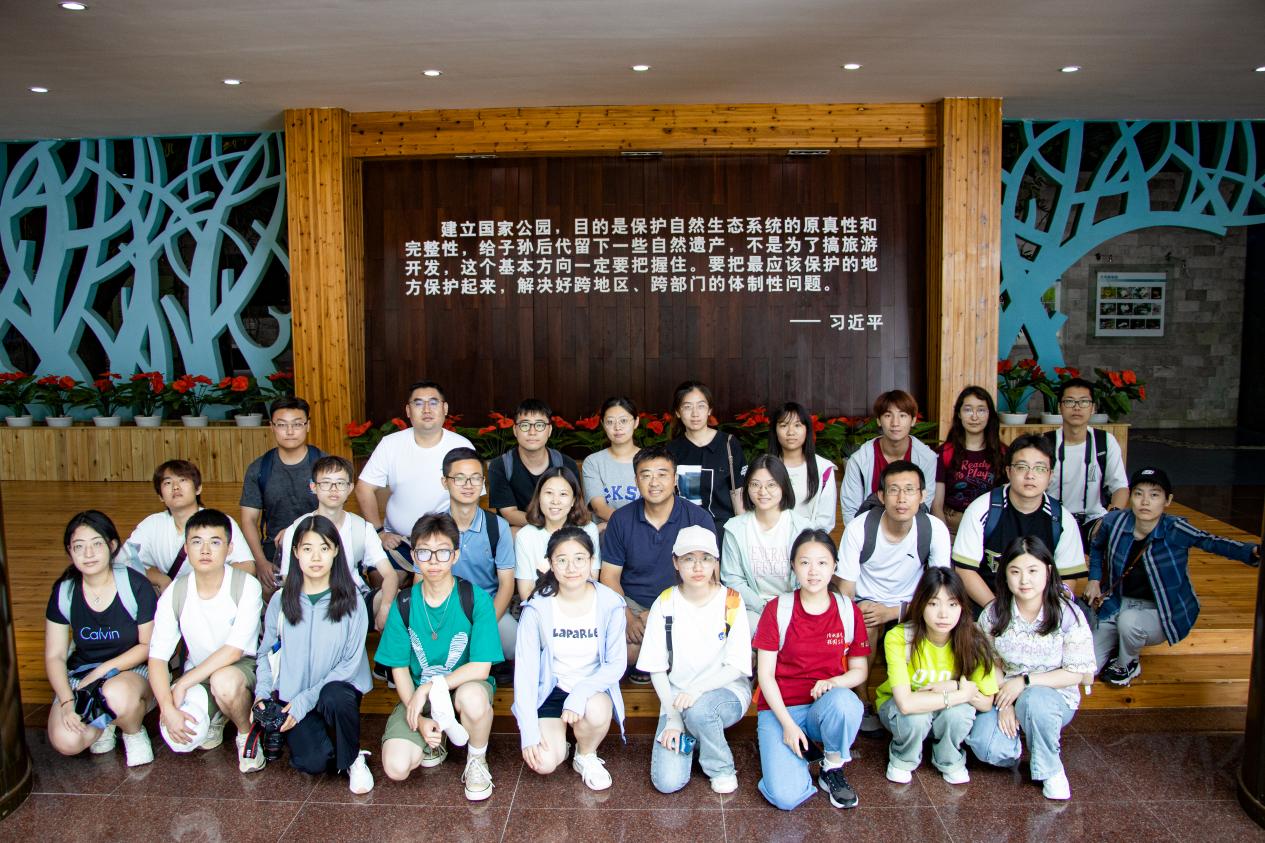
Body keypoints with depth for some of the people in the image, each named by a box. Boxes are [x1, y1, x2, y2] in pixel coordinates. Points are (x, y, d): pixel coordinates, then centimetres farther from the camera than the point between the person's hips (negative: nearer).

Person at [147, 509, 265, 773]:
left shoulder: (246, 586, -19)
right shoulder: (175, 594, -9)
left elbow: (234, 651, -22)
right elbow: (157, 657, -11)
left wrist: (182, 684, -23)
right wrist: (168, 709, -24)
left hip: (243, 666, -3)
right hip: (199, 675, 3)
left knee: (224, 681, -38)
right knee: (180, 738, -24)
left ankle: (247, 734, -5)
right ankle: (215, 716, 14)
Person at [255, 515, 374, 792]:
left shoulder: (351, 601, -5)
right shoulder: (281, 601, 2)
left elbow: (351, 662, -8)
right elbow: (266, 653, 9)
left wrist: (306, 700, -14)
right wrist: (262, 693, -9)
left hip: (338, 688, -1)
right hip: (292, 696, 1)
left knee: (334, 697, -37)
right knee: (313, 762, -23)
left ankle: (353, 759, -7)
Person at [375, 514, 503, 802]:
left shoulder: (476, 599, -14)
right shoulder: (404, 604, -5)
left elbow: (481, 668, -17)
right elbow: (400, 668, -2)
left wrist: (430, 687, -22)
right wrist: (420, 720, -13)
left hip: (465, 685, -2)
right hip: (419, 693, 2)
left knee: (473, 697, -39)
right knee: (396, 768, -22)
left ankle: (477, 759, -6)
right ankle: (434, 740, 13)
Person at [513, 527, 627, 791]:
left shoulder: (609, 604, -14)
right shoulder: (537, 608, -16)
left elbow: (617, 663, -12)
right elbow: (525, 670, -13)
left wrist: (580, 693, -29)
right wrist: (529, 732, -18)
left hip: (592, 689, 1)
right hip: (550, 688, 0)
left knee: (597, 710, -33)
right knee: (544, 763, -20)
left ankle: (586, 756, 1)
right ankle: (557, 738, 17)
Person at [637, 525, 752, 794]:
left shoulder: (731, 602, -9)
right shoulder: (665, 604, -5)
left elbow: (736, 668, -10)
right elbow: (656, 669, -1)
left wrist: (696, 689, -26)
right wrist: (672, 718, -11)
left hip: (727, 691, -1)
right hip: (677, 697, 1)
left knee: (698, 709, -36)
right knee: (667, 782, -16)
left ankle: (722, 769, -6)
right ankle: (690, 736, 16)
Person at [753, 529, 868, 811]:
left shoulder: (848, 611, 0)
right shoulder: (777, 609, -6)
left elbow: (859, 669, 6)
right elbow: (765, 673, -6)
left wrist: (833, 682, -17)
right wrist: (787, 724, -14)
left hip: (826, 706, 2)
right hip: (780, 708, -1)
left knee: (845, 702, -36)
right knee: (786, 796, -23)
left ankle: (833, 768, -6)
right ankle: (804, 749, 12)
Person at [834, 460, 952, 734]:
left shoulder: (934, 529, -14)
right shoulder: (858, 528, -17)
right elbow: (845, 589, -12)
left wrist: (895, 611, -24)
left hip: (909, 609, 2)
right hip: (866, 603, -2)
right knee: (865, 622, -34)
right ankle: (863, 702, -13)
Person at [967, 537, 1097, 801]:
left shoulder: (1067, 615, -15)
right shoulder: (994, 613, -7)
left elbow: (1078, 672, -11)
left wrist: (1024, 682, -18)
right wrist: (1003, 702, -14)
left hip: (1054, 697, -2)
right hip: (1004, 695, 2)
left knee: (1034, 700, -38)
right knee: (986, 748, -25)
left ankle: (1051, 770, -10)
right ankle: (1020, 738, 12)